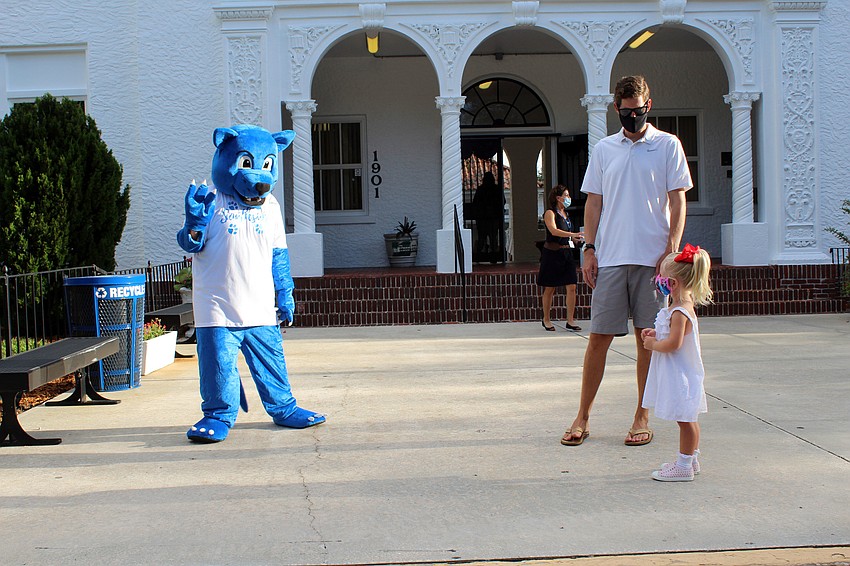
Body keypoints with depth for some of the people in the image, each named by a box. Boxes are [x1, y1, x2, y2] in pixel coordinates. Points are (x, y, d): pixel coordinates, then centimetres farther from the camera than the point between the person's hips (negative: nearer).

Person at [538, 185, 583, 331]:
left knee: (571, 286, -3)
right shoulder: (550, 213, -8)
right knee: (549, 288, 2)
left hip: (566, 253, 7)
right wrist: (572, 234, -32)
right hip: (552, 253, -7)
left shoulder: (565, 213, 15)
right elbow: (554, 231, -24)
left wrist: (574, 238, 11)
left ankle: (570, 320, 2)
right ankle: (546, 320, 15)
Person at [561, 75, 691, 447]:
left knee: (647, 339, 3)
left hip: (652, 259, -2)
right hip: (610, 258, 2)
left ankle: (642, 418, 14)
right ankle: (583, 417, 10)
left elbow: (677, 203, 1)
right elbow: (593, 203, 13)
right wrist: (589, 248, 3)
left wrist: (671, 251, -8)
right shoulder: (603, 149, 12)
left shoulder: (668, 145, 4)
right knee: (598, 338, 1)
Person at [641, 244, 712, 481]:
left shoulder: (679, 312, -23)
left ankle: (684, 466, 3)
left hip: (679, 374, -11)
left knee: (685, 419, -3)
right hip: (683, 372, 11)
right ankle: (690, 459, 29)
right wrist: (656, 333, 11)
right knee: (687, 419, 18)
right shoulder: (685, 306, 9)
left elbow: (673, 343, -29)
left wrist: (653, 344, -13)